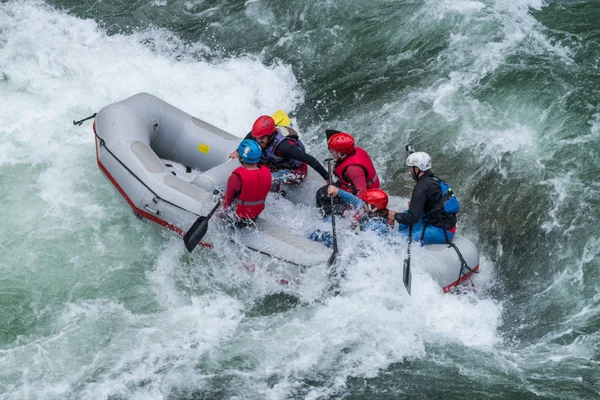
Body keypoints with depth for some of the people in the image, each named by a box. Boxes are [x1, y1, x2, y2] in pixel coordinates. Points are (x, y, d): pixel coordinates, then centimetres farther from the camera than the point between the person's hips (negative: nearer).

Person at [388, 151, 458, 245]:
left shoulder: (422, 187, -17)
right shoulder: (436, 180, 11)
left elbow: (412, 218, -19)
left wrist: (396, 216, -2)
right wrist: (414, 205, 17)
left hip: (441, 232, -10)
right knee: (406, 214, 23)